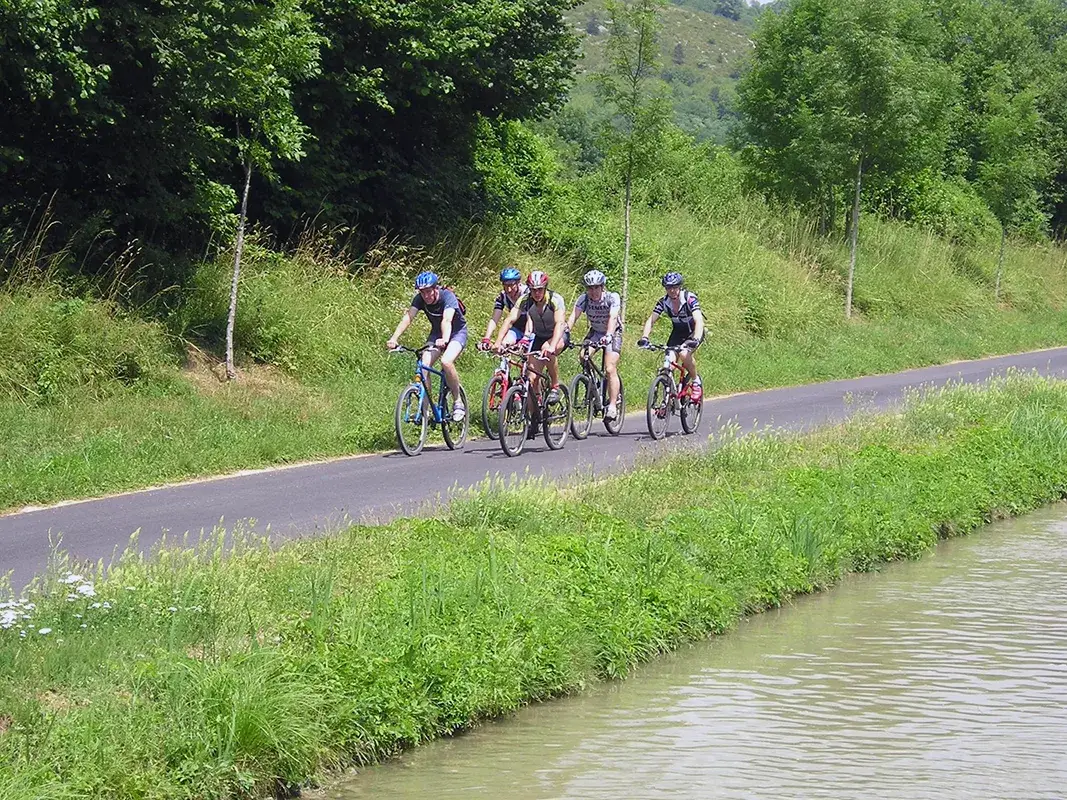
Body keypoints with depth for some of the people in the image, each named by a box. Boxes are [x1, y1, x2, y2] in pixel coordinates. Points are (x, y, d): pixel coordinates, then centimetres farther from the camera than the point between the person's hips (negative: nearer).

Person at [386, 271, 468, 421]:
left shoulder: (447, 296, -28)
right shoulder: (420, 299, -16)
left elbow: (447, 320, -44)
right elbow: (408, 317, -29)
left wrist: (445, 339, -63)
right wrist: (394, 338, -44)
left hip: (457, 332, -5)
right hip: (437, 333, 5)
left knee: (446, 361, -30)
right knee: (424, 364, -18)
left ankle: (458, 403, -13)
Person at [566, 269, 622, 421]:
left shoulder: (612, 298, -26)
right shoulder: (584, 299, -18)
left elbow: (612, 318, -40)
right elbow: (573, 317, -29)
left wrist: (608, 336, -57)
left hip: (613, 333, -4)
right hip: (595, 332, 4)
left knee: (610, 369, -17)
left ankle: (613, 405, -14)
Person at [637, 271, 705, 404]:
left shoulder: (690, 299, -27)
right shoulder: (663, 302, -15)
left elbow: (699, 321, -38)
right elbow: (651, 320, -19)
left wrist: (695, 340, -55)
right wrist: (644, 338, -37)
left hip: (694, 332, -4)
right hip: (678, 332, 4)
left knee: (684, 354, -32)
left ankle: (696, 381, -7)